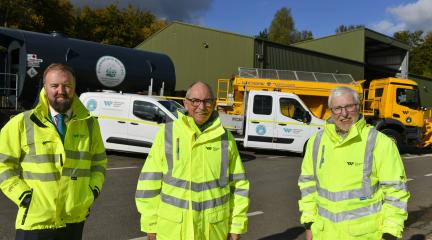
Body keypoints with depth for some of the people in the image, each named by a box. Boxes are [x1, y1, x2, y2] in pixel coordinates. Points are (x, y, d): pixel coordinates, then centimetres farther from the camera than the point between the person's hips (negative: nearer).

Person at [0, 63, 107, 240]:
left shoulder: (89, 123, 5)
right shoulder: (22, 123, -5)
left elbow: (99, 162, 13)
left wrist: (93, 191, 0)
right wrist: (23, 196, -9)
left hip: (74, 220, 3)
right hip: (35, 221, -3)